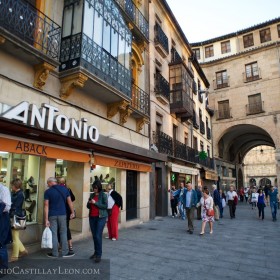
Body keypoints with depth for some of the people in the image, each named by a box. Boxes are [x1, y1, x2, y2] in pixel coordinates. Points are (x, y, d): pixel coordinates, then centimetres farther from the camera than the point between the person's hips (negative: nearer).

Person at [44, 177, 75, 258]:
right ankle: (65, 252, 16)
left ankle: (55, 253, 16)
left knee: (53, 234, 8)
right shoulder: (65, 189, 2)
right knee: (63, 233, 11)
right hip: (62, 214, 2)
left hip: (52, 215, -2)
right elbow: (69, 202, 3)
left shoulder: (48, 191, -5)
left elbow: (46, 206, -9)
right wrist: (72, 212, 11)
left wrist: (46, 219, -8)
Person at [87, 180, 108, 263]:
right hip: (92, 217, 6)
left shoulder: (103, 195, -7)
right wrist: (89, 203, -7)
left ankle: (99, 255, 0)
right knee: (94, 236, 12)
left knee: (98, 236, -9)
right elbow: (88, 206, 16)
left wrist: (95, 203, -18)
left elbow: (105, 206, -14)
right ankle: (96, 252, 26)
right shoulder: (92, 195, 10)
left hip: (101, 217, -6)